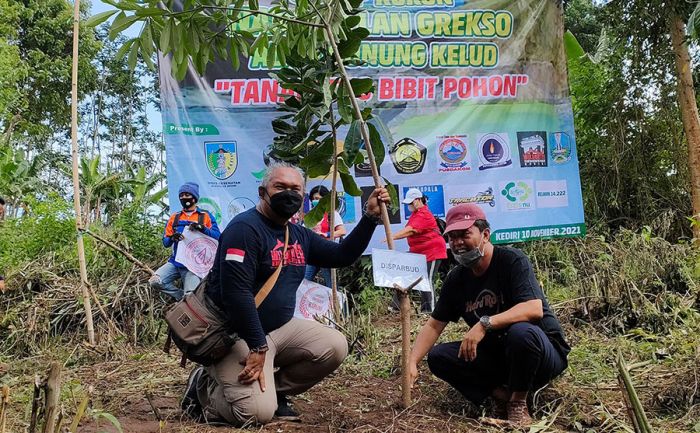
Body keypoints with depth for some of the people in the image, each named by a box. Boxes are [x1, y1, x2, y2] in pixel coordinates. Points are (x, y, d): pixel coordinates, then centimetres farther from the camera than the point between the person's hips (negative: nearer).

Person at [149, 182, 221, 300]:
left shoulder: (205, 216, 3)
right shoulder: (174, 217, 13)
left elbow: (218, 237, -7)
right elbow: (165, 242, 10)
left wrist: (203, 228, -24)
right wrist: (172, 238, -14)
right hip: (175, 262, 4)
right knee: (155, 281, -19)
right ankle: (184, 297, 0)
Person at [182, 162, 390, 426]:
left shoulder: (299, 235, 9)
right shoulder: (245, 228, -18)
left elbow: (342, 256, 14)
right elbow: (235, 292, -25)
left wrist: (370, 216, 5)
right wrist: (258, 347, -25)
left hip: (281, 327, 8)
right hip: (237, 334, -8)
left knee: (335, 347, -7)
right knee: (258, 412, -21)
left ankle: (275, 392, 9)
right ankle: (204, 387, 9)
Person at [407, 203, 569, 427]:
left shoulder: (512, 260, -17)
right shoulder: (456, 279, 0)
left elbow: (534, 309, -31)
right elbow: (433, 326, 2)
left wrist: (485, 324, -41)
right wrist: (412, 362, -13)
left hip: (543, 352, -5)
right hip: (495, 356, 5)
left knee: (521, 331, -38)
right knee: (438, 356, -10)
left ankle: (518, 401, -12)